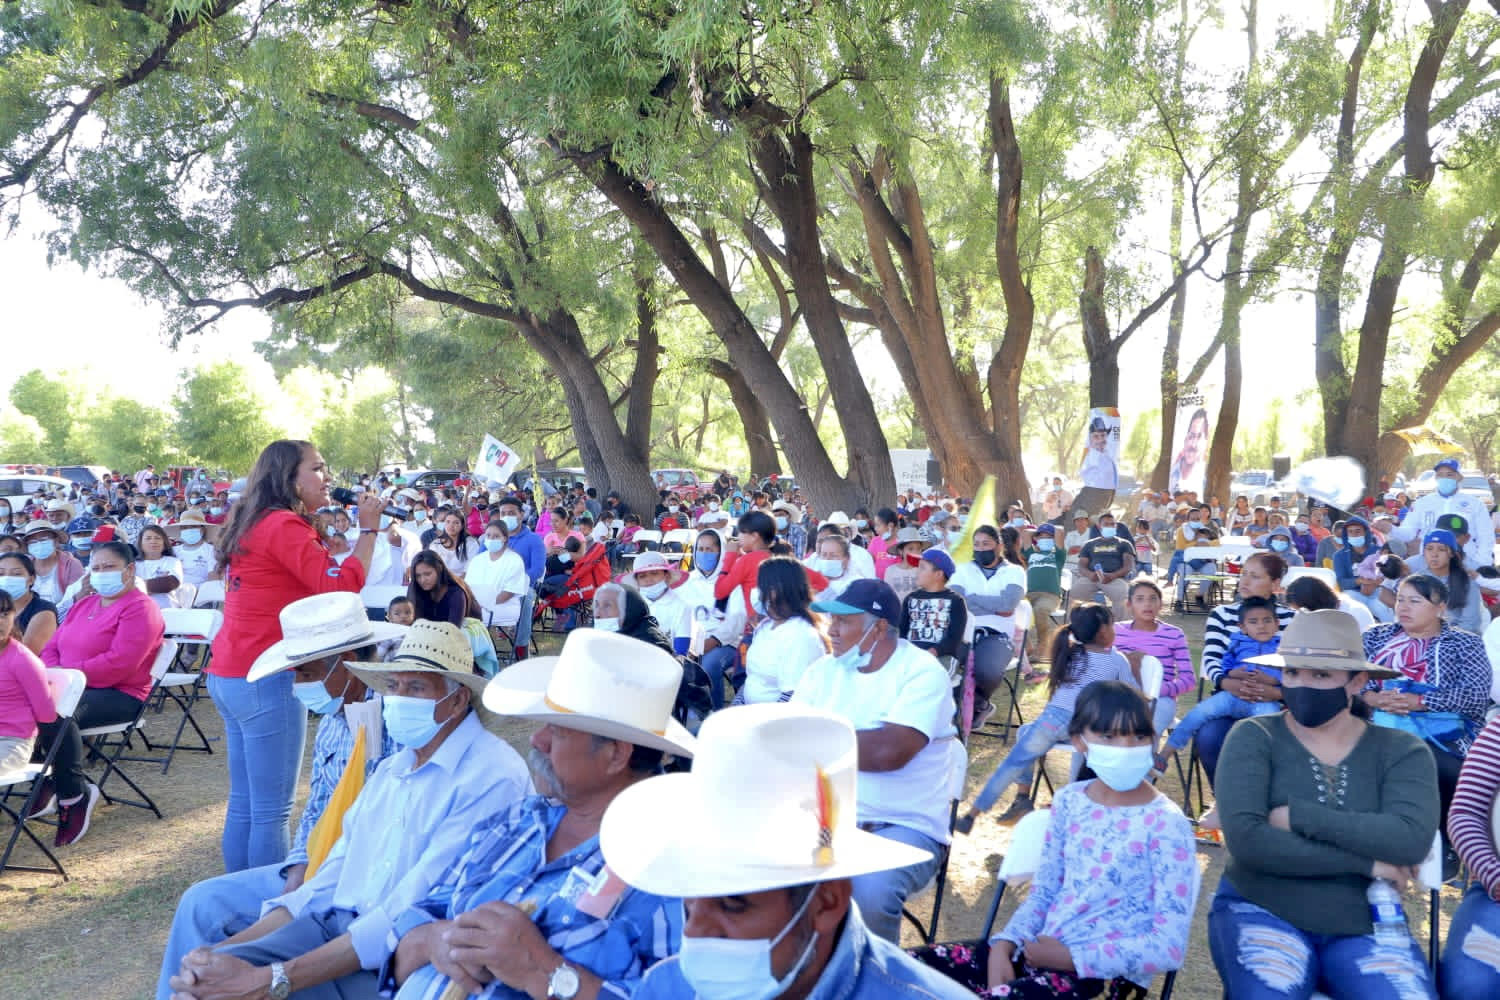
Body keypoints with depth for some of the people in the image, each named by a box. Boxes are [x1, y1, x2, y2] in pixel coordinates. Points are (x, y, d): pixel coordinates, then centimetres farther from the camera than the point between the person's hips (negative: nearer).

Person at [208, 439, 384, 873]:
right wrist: (368, 530, -12)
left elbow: (314, 573, 19)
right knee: (272, 811, -3)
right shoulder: (284, 525, -14)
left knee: (243, 804, 16)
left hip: (228, 675, 10)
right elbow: (342, 584, -21)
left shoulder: (253, 523, 16)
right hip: (266, 680, -10)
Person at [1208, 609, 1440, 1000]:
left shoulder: (1400, 751, 1)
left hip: (1366, 927, 3)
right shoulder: (1254, 737, -5)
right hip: (1260, 913, -2)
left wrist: (1296, 816, -18)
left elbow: (1412, 839, -17)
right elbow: (1244, 839, -18)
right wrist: (1366, 862, -14)